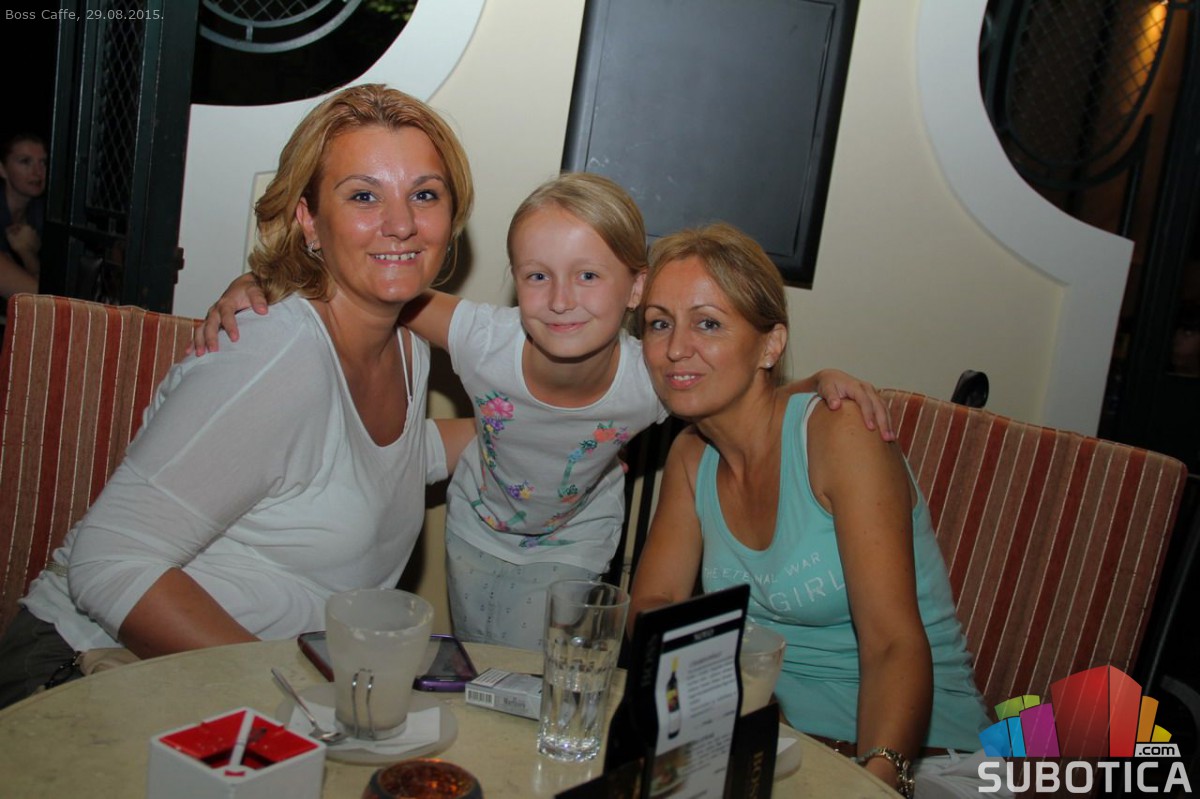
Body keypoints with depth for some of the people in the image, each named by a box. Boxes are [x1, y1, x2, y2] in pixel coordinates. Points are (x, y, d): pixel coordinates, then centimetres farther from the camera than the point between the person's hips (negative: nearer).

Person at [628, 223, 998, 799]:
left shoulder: (842, 436, -16)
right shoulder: (691, 456, 4)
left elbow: (895, 646, -22)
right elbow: (651, 606, 1)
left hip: (914, 748, -5)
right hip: (778, 733, 5)